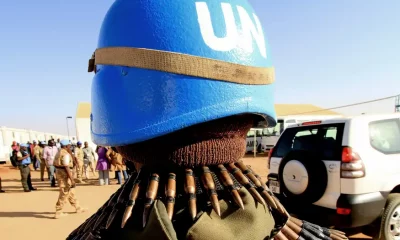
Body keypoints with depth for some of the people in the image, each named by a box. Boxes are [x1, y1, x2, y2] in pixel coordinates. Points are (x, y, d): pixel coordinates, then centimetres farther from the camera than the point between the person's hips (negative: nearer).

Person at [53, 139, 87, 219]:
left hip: (60, 174, 10)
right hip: (65, 175, -10)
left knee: (71, 192, 16)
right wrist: (72, 180, -21)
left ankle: (78, 208, 25)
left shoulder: (59, 153, 13)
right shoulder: (65, 154, -17)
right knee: (64, 194, -1)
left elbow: (56, 164, 18)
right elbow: (67, 168, -22)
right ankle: (58, 213, 6)